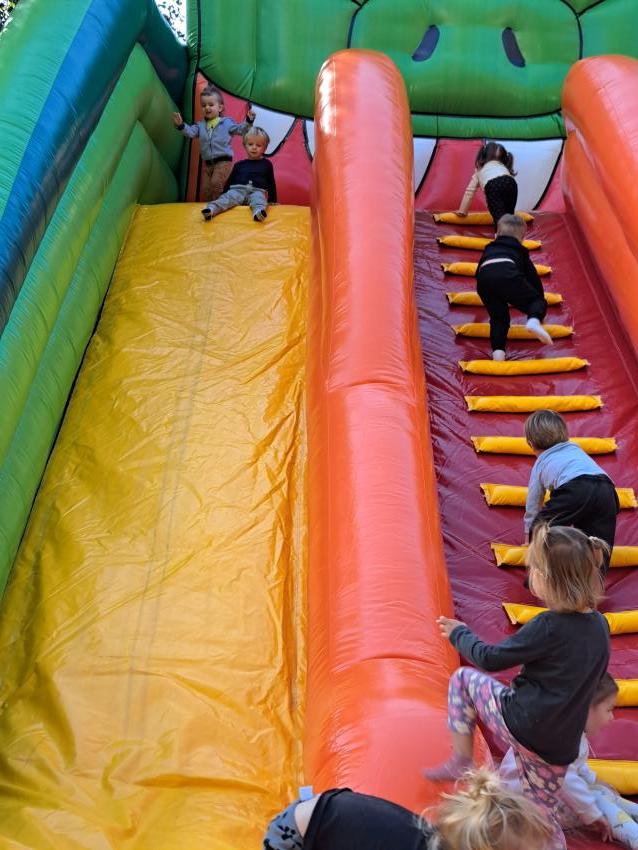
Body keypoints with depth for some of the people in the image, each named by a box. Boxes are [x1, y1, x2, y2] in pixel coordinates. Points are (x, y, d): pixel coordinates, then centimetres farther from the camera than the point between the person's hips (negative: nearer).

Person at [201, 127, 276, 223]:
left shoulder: (266, 164, 21)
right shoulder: (239, 165, 24)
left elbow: (271, 183, 21)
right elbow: (230, 181, 26)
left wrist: (272, 201, 17)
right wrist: (224, 193, 19)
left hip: (257, 191, -1)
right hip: (237, 189, 1)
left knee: (258, 198, -38)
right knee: (227, 197, -31)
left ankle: (259, 211, -72)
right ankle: (211, 209, -57)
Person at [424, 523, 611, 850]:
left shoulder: (549, 627, -19)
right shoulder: (599, 625, 1)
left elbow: (491, 659, -11)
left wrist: (459, 634, 6)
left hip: (519, 723, -6)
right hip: (560, 746, 6)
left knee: (462, 679, 14)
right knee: (541, 813, 22)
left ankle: (461, 761, 13)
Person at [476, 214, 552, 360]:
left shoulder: (489, 249, 41)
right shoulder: (519, 251, 34)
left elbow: (478, 272, 50)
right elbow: (533, 276, 36)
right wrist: (540, 297, 49)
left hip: (484, 280, 3)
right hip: (508, 275, -3)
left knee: (499, 318, 15)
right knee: (538, 302, 10)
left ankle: (498, 351, -8)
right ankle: (534, 321, -25)